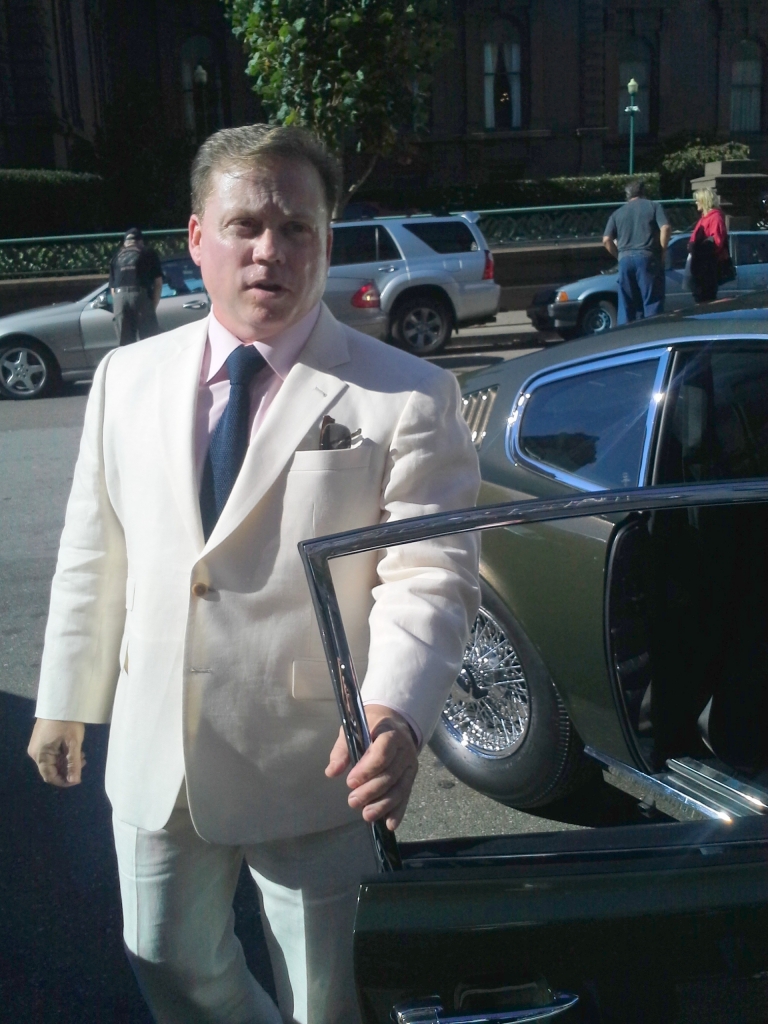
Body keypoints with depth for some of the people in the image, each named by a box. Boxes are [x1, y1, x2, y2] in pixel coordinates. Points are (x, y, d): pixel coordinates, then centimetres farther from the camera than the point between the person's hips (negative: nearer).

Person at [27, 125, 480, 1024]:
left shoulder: (407, 397, -10)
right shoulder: (126, 378, 3)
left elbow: (428, 574, -15)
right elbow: (93, 555, 8)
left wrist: (394, 712, -32)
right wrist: (65, 703, 12)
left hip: (313, 770, -4)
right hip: (154, 758, 4)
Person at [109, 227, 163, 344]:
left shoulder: (117, 256, 24)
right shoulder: (148, 253, 17)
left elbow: (112, 287, 18)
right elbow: (158, 282, 8)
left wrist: (117, 306, 20)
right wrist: (153, 306, 10)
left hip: (119, 297, 3)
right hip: (141, 296, -3)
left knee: (125, 345, 6)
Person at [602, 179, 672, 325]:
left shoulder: (618, 213, 16)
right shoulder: (654, 206, 8)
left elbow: (607, 240, 5)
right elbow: (665, 228, -7)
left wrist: (620, 256, 13)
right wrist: (662, 251, 1)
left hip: (625, 260, 3)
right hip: (647, 258, -3)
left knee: (626, 305, 7)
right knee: (652, 302, -2)